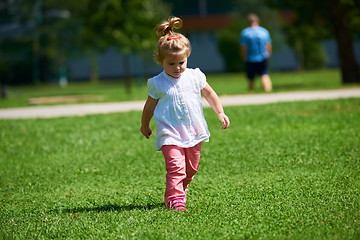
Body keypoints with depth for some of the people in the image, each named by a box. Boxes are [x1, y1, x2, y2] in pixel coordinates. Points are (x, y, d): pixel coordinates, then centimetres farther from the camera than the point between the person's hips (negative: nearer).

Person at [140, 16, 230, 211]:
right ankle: (175, 200, -22)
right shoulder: (157, 84, -6)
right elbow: (149, 107, 9)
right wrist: (144, 126, 19)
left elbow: (209, 94, 16)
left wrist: (220, 113, 11)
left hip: (193, 132, 4)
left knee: (190, 169, 15)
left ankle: (181, 190, 38)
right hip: (170, 134, -4)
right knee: (175, 167, -20)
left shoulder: (195, 77, 0)